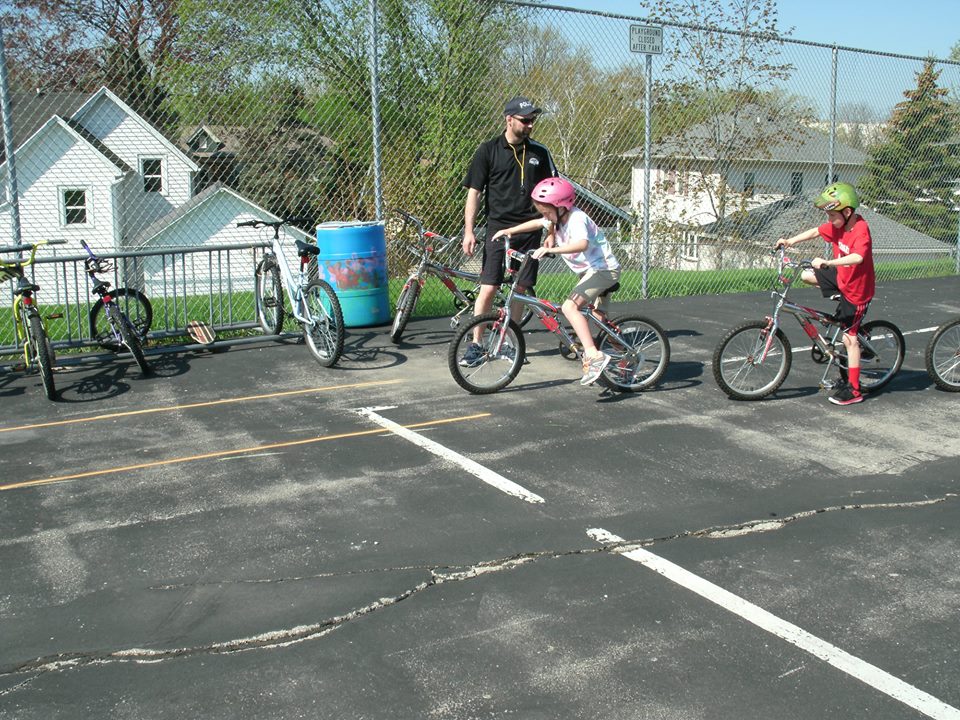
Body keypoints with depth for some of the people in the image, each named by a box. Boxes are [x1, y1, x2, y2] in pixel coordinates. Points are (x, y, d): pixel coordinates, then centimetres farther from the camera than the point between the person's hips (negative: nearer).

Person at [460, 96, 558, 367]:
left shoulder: (539, 152, 8)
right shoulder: (488, 150, 0)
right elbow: (474, 192, -1)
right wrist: (469, 231, -9)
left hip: (530, 230, 3)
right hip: (498, 228, -3)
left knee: (520, 290, 6)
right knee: (488, 288, -8)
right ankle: (475, 346, 1)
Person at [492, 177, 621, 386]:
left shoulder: (577, 219, -23)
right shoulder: (557, 218, 4)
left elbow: (582, 244, -41)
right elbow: (536, 223, 18)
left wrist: (550, 249, -50)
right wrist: (509, 231, 8)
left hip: (603, 269, -11)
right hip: (590, 271, 11)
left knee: (570, 306, -26)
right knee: (598, 320, 16)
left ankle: (594, 355, -31)